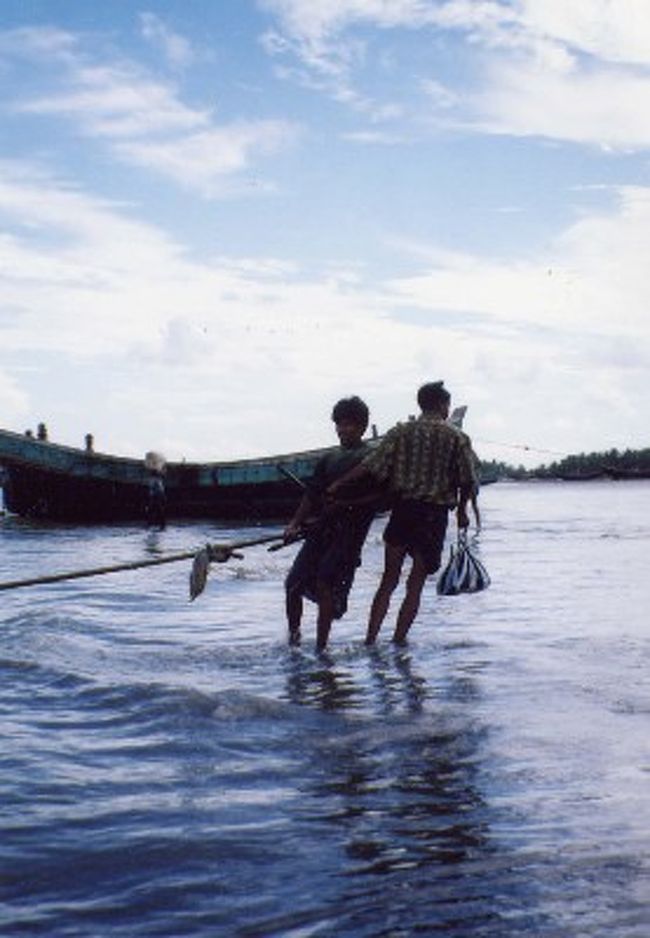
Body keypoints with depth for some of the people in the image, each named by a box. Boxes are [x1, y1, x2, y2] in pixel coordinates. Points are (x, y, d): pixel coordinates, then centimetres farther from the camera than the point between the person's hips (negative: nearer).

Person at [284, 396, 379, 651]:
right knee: (294, 584, 1)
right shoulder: (329, 459, 18)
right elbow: (312, 495, 15)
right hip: (320, 529, 6)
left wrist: (345, 505, -13)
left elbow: (378, 494, -7)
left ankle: (321, 647, -12)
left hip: (349, 531, -6)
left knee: (325, 582, -16)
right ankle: (293, 636, 19)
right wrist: (295, 523, 4)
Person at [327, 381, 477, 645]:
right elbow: (467, 482, -2)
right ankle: (398, 642, 6)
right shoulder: (457, 438, -1)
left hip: (402, 511, 2)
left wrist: (338, 483, 1)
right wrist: (461, 510, 15)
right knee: (416, 584, 7)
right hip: (434, 515, -2)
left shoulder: (400, 433, 1)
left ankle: (370, 640, 6)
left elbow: (371, 466, -7)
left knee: (388, 581, 11)